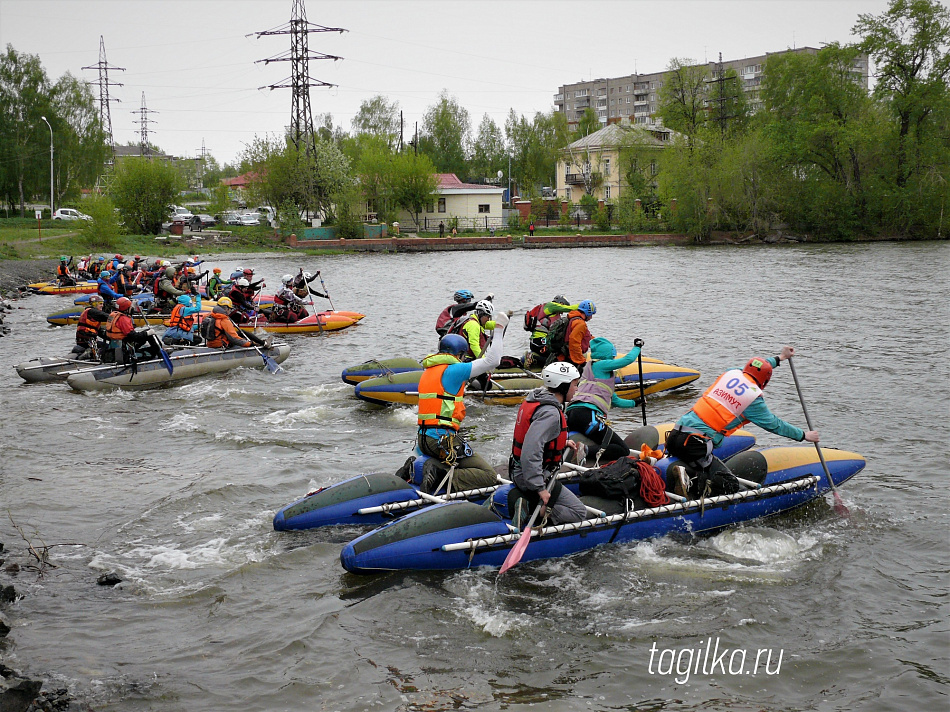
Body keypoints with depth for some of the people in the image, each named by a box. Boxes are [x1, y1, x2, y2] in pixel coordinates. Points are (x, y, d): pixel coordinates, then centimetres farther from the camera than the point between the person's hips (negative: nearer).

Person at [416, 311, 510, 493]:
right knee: (489, 475, -8)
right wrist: (499, 329, -2)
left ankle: (435, 468, 1)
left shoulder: (427, 372, 16)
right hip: (444, 439, -9)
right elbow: (492, 361, -9)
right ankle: (445, 479, -23)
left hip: (424, 439, 9)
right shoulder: (453, 370, -9)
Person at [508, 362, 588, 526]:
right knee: (579, 513, -3)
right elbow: (530, 453, -34)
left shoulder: (534, 400, 6)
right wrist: (540, 488, -31)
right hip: (536, 476, -9)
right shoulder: (550, 413, -25)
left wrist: (563, 443, 19)